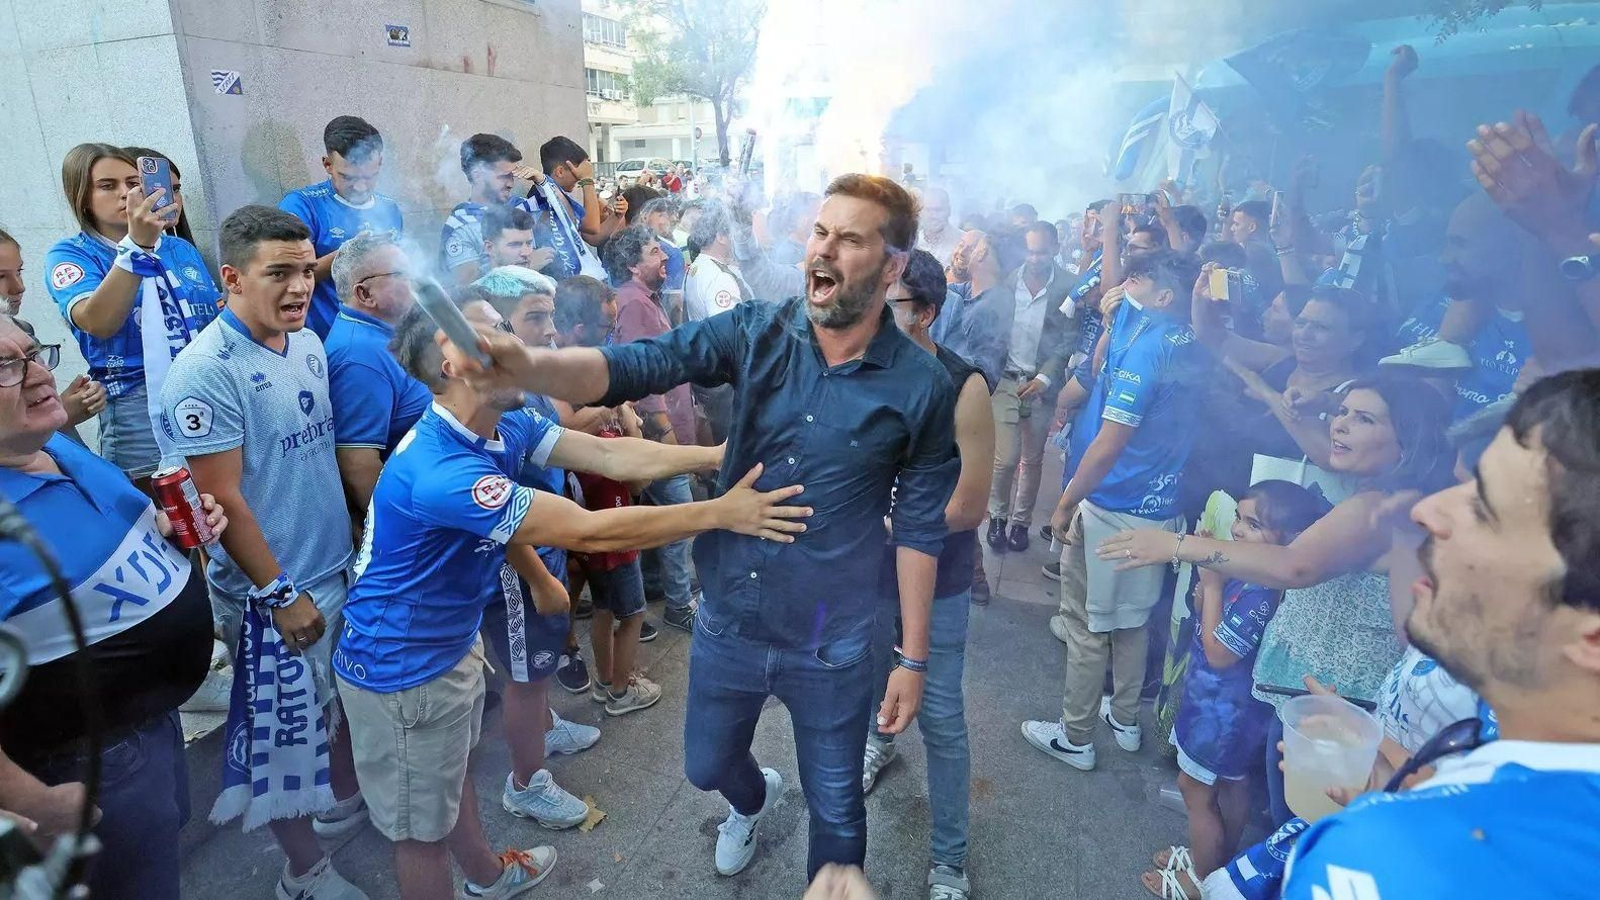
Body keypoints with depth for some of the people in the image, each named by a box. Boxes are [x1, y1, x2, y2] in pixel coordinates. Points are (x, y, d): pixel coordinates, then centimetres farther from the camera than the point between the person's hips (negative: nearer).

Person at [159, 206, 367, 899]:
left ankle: (345, 798, 47)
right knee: (283, 728, 10)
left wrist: (361, 544, 14)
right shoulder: (205, 374, -20)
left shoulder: (308, 343, 2)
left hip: (340, 564, 7)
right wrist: (280, 593, -15)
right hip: (272, 589, -7)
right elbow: (222, 499, -19)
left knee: (342, 700, 23)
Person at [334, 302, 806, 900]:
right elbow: (588, 531, -37)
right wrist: (720, 512, -31)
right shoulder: (441, 471, -37)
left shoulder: (506, 428, -9)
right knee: (422, 825, 13)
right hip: (400, 666, -9)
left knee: (450, 772, 30)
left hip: (452, 641, 9)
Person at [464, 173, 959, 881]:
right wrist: (528, 365, -41)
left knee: (835, 810, 17)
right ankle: (754, 798, 64)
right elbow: (638, 364, -22)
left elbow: (920, 529, -8)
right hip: (727, 622, 3)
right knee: (707, 768, 28)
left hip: (831, 646, -3)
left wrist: (912, 659, -4)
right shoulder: (756, 333, -10)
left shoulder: (921, 386, -14)